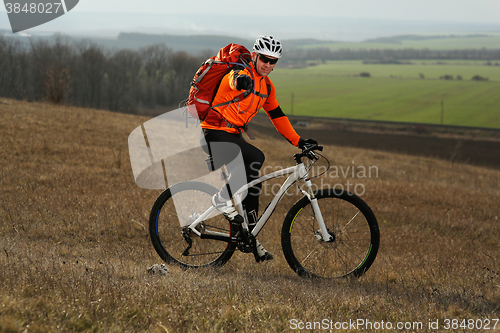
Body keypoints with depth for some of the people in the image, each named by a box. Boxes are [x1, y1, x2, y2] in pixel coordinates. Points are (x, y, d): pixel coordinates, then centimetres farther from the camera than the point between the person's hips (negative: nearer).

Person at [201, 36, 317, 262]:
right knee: (255, 157, -29)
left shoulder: (266, 86, 11)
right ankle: (223, 199, -16)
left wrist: (298, 141, 9)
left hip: (233, 136, 9)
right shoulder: (241, 73, -15)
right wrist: (241, 82, -66)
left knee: (252, 181, 3)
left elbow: (277, 116, 16)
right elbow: (235, 80, -41)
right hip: (214, 133, -9)